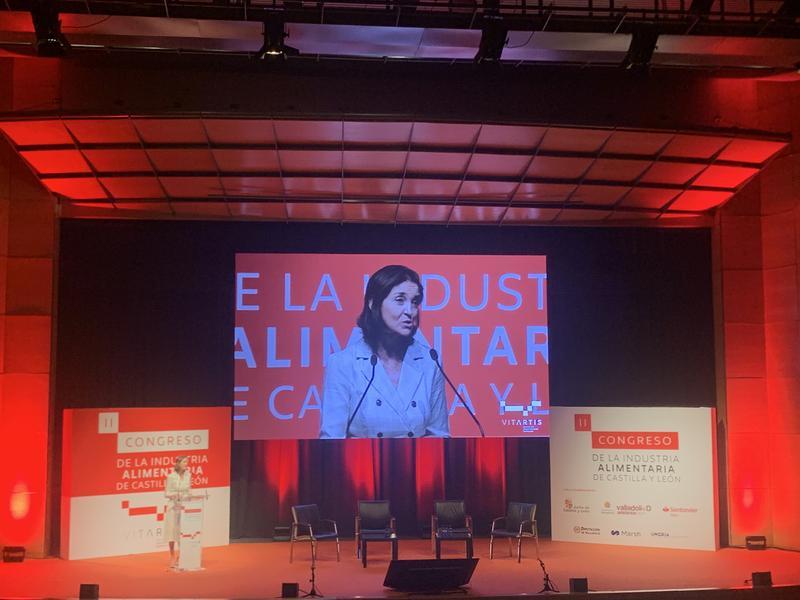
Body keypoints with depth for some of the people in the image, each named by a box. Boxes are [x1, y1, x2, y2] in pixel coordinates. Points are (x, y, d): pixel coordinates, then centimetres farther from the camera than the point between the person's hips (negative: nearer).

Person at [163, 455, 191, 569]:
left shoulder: (188, 475, 3)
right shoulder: (171, 477, -10)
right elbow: (166, 493, -7)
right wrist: (176, 494, -24)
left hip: (185, 506, 3)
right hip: (173, 506, -3)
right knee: (172, 531, 2)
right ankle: (172, 557, 15)